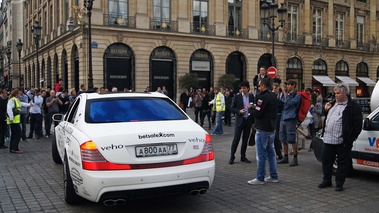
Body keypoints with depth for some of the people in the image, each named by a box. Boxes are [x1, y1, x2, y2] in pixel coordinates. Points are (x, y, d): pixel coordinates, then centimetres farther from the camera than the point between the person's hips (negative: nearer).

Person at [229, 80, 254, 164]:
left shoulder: (252, 97, 6)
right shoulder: (237, 96, 0)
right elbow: (232, 109, 1)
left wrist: (252, 107, -10)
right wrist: (239, 111, -15)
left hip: (248, 120, 3)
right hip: (240, 120, -2)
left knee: (245, 139, 9)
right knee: (236, 139, -5)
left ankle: (243, 157, 18)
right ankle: (232, 157, 1)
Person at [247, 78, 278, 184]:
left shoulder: (263, 97, -17)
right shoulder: (273, 96, 11)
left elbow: (257, 113, -20)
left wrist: (252, 108, -2)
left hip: (262, 129, -9)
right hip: (271, 128, 9)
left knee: (261, 154, -3)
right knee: (271, 153, 15)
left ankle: (260, 178, 3)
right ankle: (274, 176, 21)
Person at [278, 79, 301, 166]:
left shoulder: (297, 95, -4)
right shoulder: (285, 94, 16)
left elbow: (289, 103, -17)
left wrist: (285, 95, -11)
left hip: (291, 119, -7)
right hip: (283, 118, 8)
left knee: (291, 139, -7)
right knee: (283, 140, 12)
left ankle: (295, 159, 1)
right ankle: (285, 157, 22)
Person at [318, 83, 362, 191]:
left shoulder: (353, 107, -6)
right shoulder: (333, 104, 16)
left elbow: (357, 126, -9)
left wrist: (350, 139, -14)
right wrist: (326, 110, 8)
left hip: (342, 141, -7)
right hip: (328, 139, 7)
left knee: (342, 163, 5)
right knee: (326, 160, 11)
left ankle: (339, 183, 16)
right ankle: (326, 181, 25)